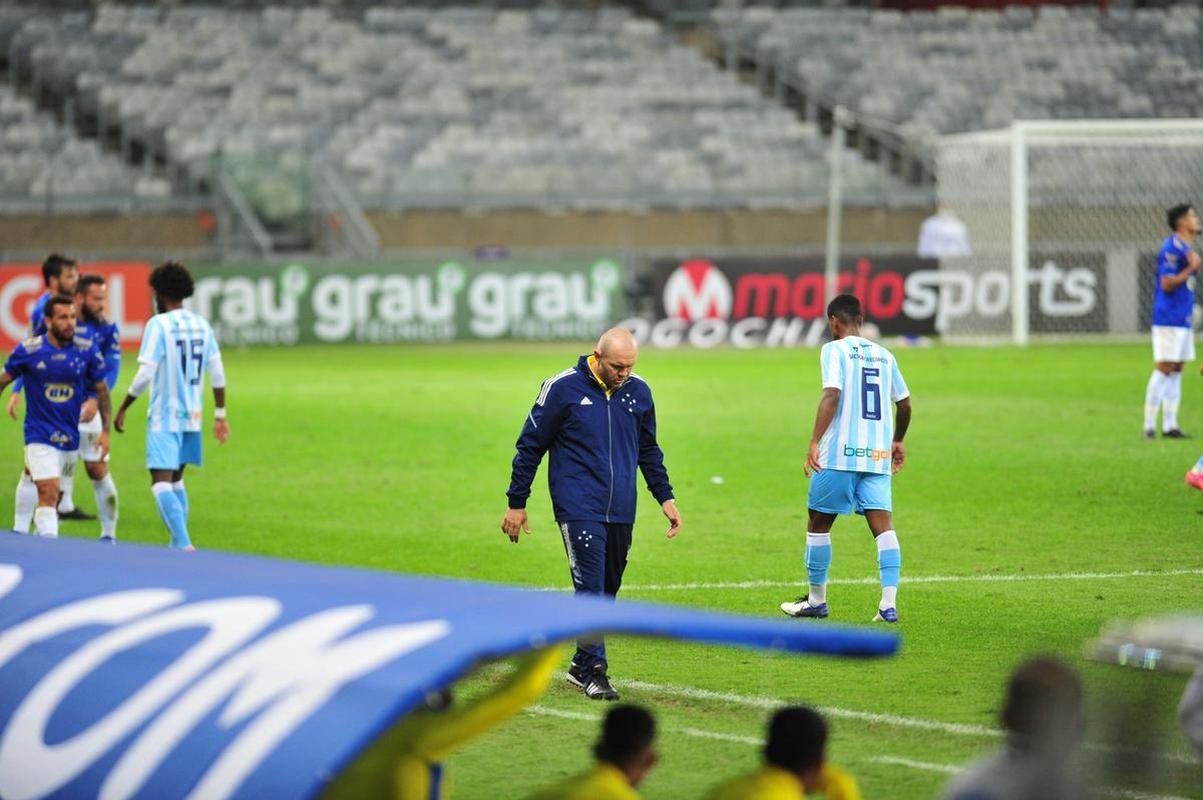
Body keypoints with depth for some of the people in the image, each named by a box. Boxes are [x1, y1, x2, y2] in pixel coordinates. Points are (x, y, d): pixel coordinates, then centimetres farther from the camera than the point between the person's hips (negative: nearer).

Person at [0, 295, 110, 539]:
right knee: (49, 493, -17)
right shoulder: (28, 350, -8)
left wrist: (105, 431, 4)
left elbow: (102, 390, 8)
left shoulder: (87, 352, -3)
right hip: (40, 436, -3)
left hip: (71, 437, 3)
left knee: (55, 497, 12)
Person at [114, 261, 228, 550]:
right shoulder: (202, 325, 7)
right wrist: (220, 415, 15)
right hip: (191, 417, 7)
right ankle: (178, 545, 22)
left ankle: (184, 546, -24)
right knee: (176, 480, 21)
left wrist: (122, 409, -5)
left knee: (161, 483, -10)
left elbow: (145, 375, -15)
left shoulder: (159, 324, -12)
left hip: (164, 418, -7)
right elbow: (217, 375, 8)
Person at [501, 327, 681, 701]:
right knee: (590, 587, -13)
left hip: (621, 512, 5)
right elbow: (530, 446, 1)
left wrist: (665, 497, 14)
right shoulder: (563, 388, -7)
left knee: (607, 589, 8)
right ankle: (594, 670, -12)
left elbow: (649, 450, 21)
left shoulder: (638, 391, 6)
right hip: (579, 509, -5)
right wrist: (516, 503, 2)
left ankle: (581, 664, 20)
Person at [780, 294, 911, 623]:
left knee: (818, 523, 10)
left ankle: (816, 600, 19)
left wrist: (815, 441, -20)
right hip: (878, 456, 5)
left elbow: (832, 395, -17)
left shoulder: (834, 350, -3)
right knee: (883, 525, -3)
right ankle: (889, 603, -17)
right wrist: (898, 441, 36)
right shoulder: (884, 356, 14)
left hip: (840, 453, -4)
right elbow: (904, 403, 20)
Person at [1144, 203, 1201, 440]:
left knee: (1176, 371, 8)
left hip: (1182, 320, 10)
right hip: (1169, 320, -10)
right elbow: (1167, 284, -19)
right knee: (1164, 370, -9)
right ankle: (1149, 426, -7)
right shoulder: (1172, 248, -14)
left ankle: (1169, 425, 10)